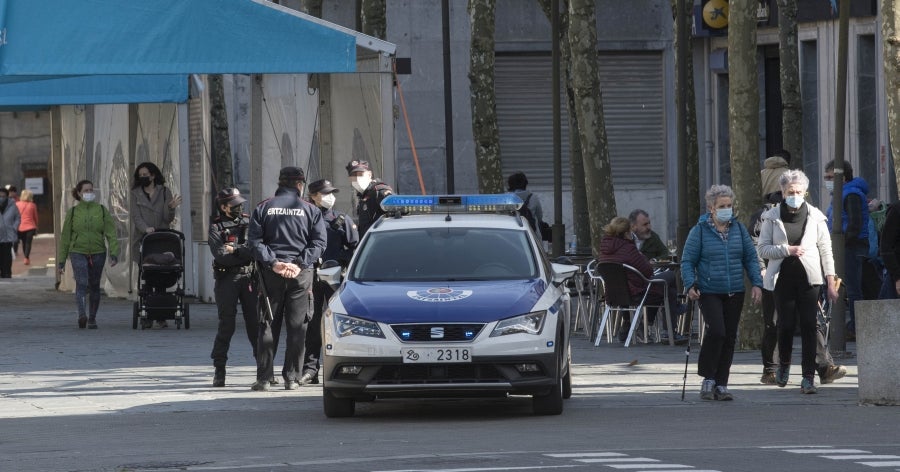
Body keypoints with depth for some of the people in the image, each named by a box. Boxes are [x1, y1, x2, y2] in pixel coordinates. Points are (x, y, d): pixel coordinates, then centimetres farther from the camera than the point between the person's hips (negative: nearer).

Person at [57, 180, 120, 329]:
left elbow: (111, 233, 1)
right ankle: (82, 315, -33)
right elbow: (65, 237, 9)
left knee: (94, 286, 9)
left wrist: (114, 253, -11)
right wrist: (61, 260, 8)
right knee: (81, 283, -20)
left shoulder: (102, 211, 6)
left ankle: (92, 319, 21)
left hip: (98, 253, 2)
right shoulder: (73, 212, 6)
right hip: (78, 252, -2)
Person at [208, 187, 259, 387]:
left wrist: (235, 250, -10)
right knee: (226, 324, -1)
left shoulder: (249, 222, 11)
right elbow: (220, 255, -11)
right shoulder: (217, 228, 3)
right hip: (227, 279, -2)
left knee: (255, 322, 1)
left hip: (249, 278, 2)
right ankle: (219, 370, 5)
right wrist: (245, 253, -10)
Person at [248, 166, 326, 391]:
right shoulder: (310, 210, 4)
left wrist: (272, 262, -9)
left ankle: (263, 378, 0)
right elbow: (319, 243, -4)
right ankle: (292, 378, 1)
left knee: (268, 326, 4)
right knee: (297, 327, 4)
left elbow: (255, 241, -4)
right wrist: (300, 264, -9)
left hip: (271, 273, 1)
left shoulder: (263, 208, 5)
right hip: (301, 275, -1)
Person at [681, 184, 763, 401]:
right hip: (709, 292, -4)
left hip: (734, 293, 4)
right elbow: (687, 261, -1)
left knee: (730, 337, 5)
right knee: (716, 332, -19)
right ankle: (708, 379, -5)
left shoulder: (739, 229, 9)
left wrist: (756, 283, 2)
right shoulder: (699, 231, -2)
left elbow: (751, 258, 12)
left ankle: (721, 384, 13)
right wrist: (690, 285, -14)